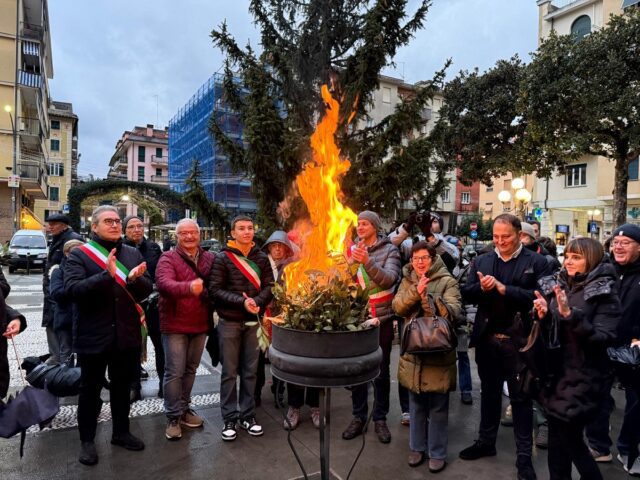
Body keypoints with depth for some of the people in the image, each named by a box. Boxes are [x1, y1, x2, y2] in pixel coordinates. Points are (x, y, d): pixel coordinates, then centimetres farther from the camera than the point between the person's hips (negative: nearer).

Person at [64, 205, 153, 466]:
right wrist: (107, 275, -31)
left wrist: (134, 279, -22)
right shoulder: (79, 254, -6)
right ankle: (87, 440, 29)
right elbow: (72, 289, -19)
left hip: (127, 334, 4)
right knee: (90, 388, 11)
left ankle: (121, 432, 36)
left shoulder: (133, 253, 5)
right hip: (93, 335, -3)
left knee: (122, 386, 18)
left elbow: (147, 290, 0)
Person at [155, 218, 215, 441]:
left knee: (190, 369, 17)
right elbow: (164, 283, -27)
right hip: (175, 324, -4)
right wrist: (188, 287, -46)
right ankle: (173, 417, 15)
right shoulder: (168, 258, -9)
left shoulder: (209, 258, 6)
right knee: (175, 372, 1)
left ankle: (184, 408, 33)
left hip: (200, 324, 5)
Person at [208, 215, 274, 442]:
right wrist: (241, 301, -20)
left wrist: (257, 302, -17)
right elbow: (215, 290, -10)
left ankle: (248, 415, 24)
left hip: (253, 321, 3)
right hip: (229, 322, -3)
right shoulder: (222, 258, -5)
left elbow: (269, 286, 2)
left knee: (250, 371, 11)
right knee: (230, 372, 7)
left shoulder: (261, 257, 4)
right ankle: (230, 419, 19)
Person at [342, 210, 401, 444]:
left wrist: (367, 261, -33)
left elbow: (389, 279, -21)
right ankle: (358, 417, 27)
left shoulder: (389, 249, -5)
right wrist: (352, 261, -17)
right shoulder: (352, 249, 5)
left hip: (381, 320, -2)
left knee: (381, 372, 10)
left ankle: (380, 418, 26)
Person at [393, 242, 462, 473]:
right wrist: (416, 291, -21)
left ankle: (437, 452, 24)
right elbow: (398, 307, -7)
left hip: (438, 352, -4)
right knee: (416, 404, 17)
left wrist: (427, 297, -27)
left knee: (437, 407, 8)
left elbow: (453, 313, -19)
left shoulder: (447, 282, -7)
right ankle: (417, 447, 33)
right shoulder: (408, 280, 7)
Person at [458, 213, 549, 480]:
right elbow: (466, 294, 0)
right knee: (489, 393, 19)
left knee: (521, 398, 10)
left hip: (519, 341, -4)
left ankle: (524, 455, 24)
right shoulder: (481, 261, 5)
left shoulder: (536, 262, -6)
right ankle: (486, 442, 37)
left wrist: (503, 288, -24)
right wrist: (481, 287, -20)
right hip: (487, 340, 4)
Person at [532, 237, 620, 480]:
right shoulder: (563, 286, 8)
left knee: (570, 438, 2)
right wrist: (544, 316, -7)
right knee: (557, 438, 13)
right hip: (556, 373, 6)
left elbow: (604, 338, -20)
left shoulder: (604, 293, -9)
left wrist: (571, 315, -30)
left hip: (582, 378, -6)